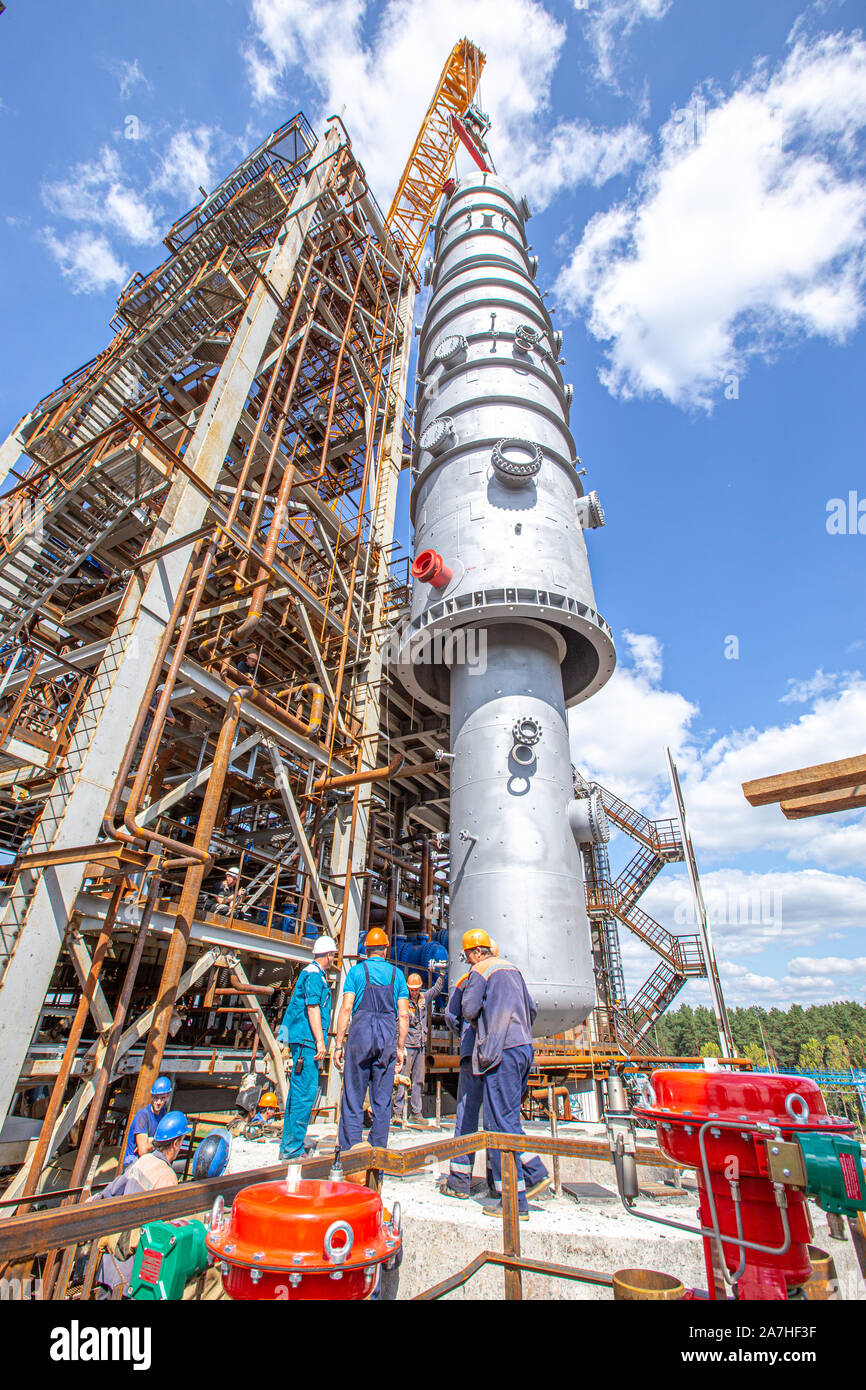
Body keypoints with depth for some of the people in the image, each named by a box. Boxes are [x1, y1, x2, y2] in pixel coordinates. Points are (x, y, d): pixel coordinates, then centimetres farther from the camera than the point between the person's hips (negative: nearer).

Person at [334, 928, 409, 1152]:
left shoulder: (357, 971, 3)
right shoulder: (397, 973, 8)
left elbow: (346, 1008, -3)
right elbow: (403, 1015, 5)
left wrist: (338, 1044, 1)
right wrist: (400, 1047, 12)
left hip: (360, 1033, -2)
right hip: (387, 1038, 2)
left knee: (353, 1096, 5)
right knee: (382, 1101, 11)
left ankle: (350, 1151, 4)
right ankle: (378, 1153, 14)